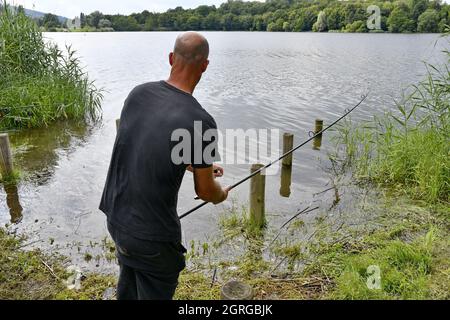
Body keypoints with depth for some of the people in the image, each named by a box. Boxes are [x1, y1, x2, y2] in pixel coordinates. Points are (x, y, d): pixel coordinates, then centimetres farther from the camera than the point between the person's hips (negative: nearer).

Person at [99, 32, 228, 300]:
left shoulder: (138, 94, -4)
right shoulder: (201, 122, -23)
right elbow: (205, 191, -10)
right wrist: (222, 194, 15)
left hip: (115, 215, 6)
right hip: (151, 234, -6)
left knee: (129, 285, 30)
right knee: (154, 292, 18)